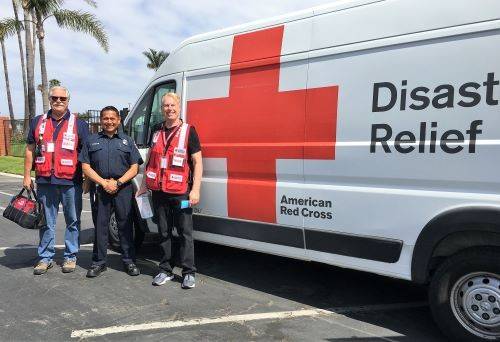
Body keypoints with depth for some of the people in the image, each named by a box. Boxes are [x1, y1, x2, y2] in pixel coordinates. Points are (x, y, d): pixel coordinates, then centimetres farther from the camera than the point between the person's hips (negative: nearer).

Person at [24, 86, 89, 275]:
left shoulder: (79, 124, 4)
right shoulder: (38, 122, 12)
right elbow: (30, 150, 15)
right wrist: (27, 175, 9)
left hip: (71, 183, -2)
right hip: (45, 181, 2)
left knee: (73, 221, 5)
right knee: (47, 222, 10)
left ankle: (71, 256, 17)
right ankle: (45, 257, 21)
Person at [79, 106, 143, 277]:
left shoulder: (127, 140, 10)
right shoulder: (92, 140, 11)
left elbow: (134, 168, 4)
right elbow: (86, 167, 4)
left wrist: (118, 182, -10)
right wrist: (104, 183, -9)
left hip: (123, 189, -1)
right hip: (100, 189, 1)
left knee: (125, 224, 3)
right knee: (100, 225, 6)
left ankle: (129, 261, 14)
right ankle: (99, 262, 17)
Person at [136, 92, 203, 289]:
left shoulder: (188, 131, -2)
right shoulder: (156, 131, 12)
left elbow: (197, 162, -5)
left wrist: (195, 190, -13)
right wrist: (143, 186, 18)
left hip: (181, 193, -5)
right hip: (159, 192, 5)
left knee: (185, 233, 2)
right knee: (164, 233, 12)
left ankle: (189, 273, 12)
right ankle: (165, 270, 24)